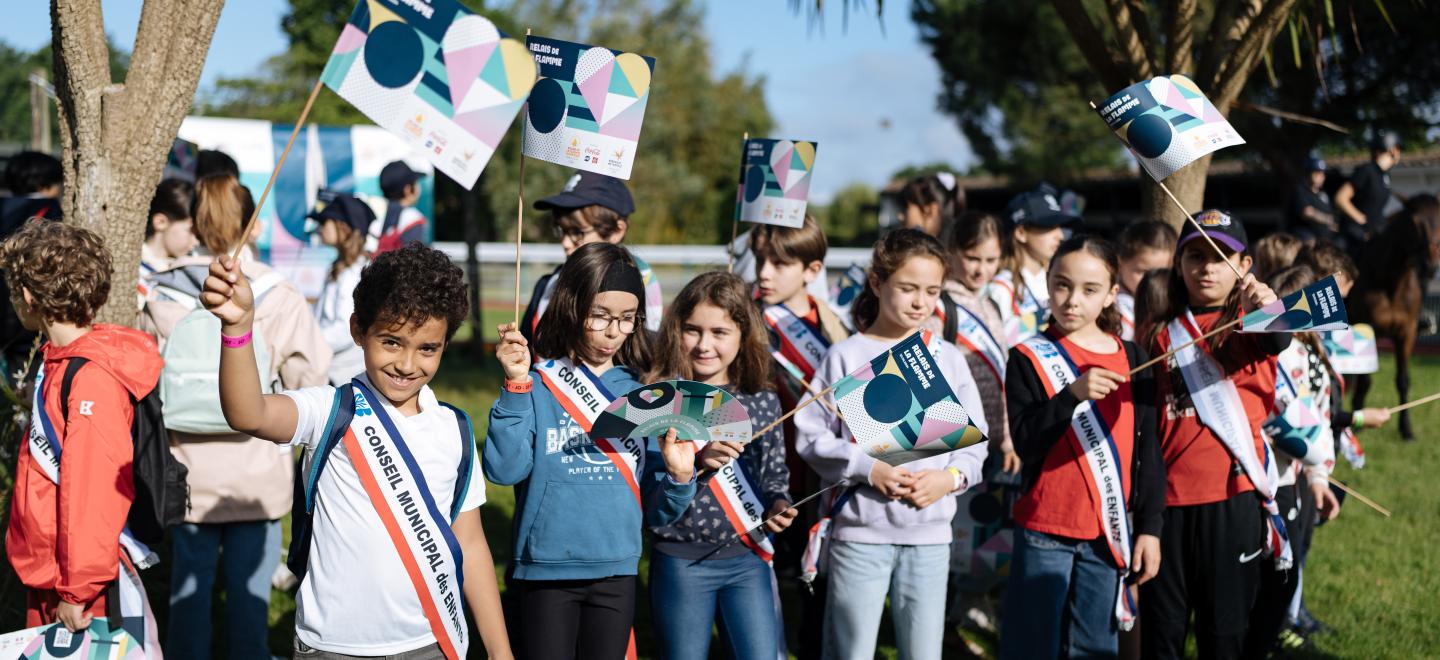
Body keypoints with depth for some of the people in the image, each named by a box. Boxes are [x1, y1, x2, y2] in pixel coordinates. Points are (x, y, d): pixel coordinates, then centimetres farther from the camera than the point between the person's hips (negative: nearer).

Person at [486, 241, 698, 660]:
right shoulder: (537, 386, -5)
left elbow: (656, 513, 6)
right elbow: (504, 470, -19)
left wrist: (679, 478, -14)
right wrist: (517, 386, -24)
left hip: (617, 573, 3)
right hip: (545, 572, -3)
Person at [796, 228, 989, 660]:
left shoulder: (948, 360, 7)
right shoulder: (846, 357, -2)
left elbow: (975, 440, 9)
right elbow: (811, 436, -4)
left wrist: (951, 477, -10)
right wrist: (868, 469, -15)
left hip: (930, 534, 3)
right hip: (860, 531, -3)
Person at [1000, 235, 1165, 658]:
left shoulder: (1131, 360, 6)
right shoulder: (1029, 358, -2)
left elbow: (1148, 450, 8)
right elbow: (1026, 444, -13)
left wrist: (1150, 527, 4)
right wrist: (1073, 394, -26)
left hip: (1108, 534, 3)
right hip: (1045, 534, -2)